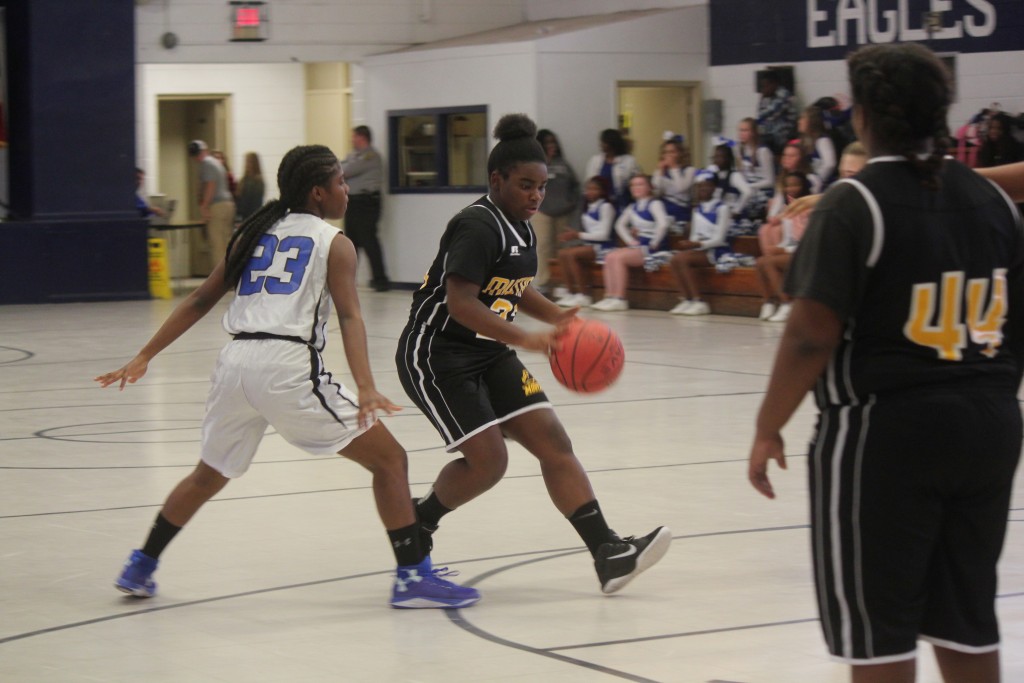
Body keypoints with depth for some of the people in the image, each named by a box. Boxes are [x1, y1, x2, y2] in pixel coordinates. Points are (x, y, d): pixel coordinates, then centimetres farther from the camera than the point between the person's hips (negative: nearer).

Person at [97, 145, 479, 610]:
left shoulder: (255, 234, 23)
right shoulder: (334, 243, 8)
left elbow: (200, 301, 22)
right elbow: (349, 316, -7)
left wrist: (145, 357, 25)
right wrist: (366, 389, -18)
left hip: (236, 362, 6)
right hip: (289, 367, -6)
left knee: (209, 476, 28)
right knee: (388, 459, 4)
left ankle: (140, 569, 31)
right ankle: (414, 576, -3)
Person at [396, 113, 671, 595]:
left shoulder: (519, 227, 9)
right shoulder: (478, 225, -19)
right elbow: (460, 303, -29)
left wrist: (557, 317, 9)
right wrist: (527, 339, -37)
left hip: (487, 353, 9)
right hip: (436, 354, -9)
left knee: (553, 442, -3)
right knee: (487, 459, -15)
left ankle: (607, 555, -7)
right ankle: (413, 527, 12)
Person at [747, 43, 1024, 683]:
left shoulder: (854, 204, -11)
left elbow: (812, 337, -16)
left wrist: (768, 429, -7)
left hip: (885, 432, -6)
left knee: (880, 623, 2)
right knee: (968, 616, 15)